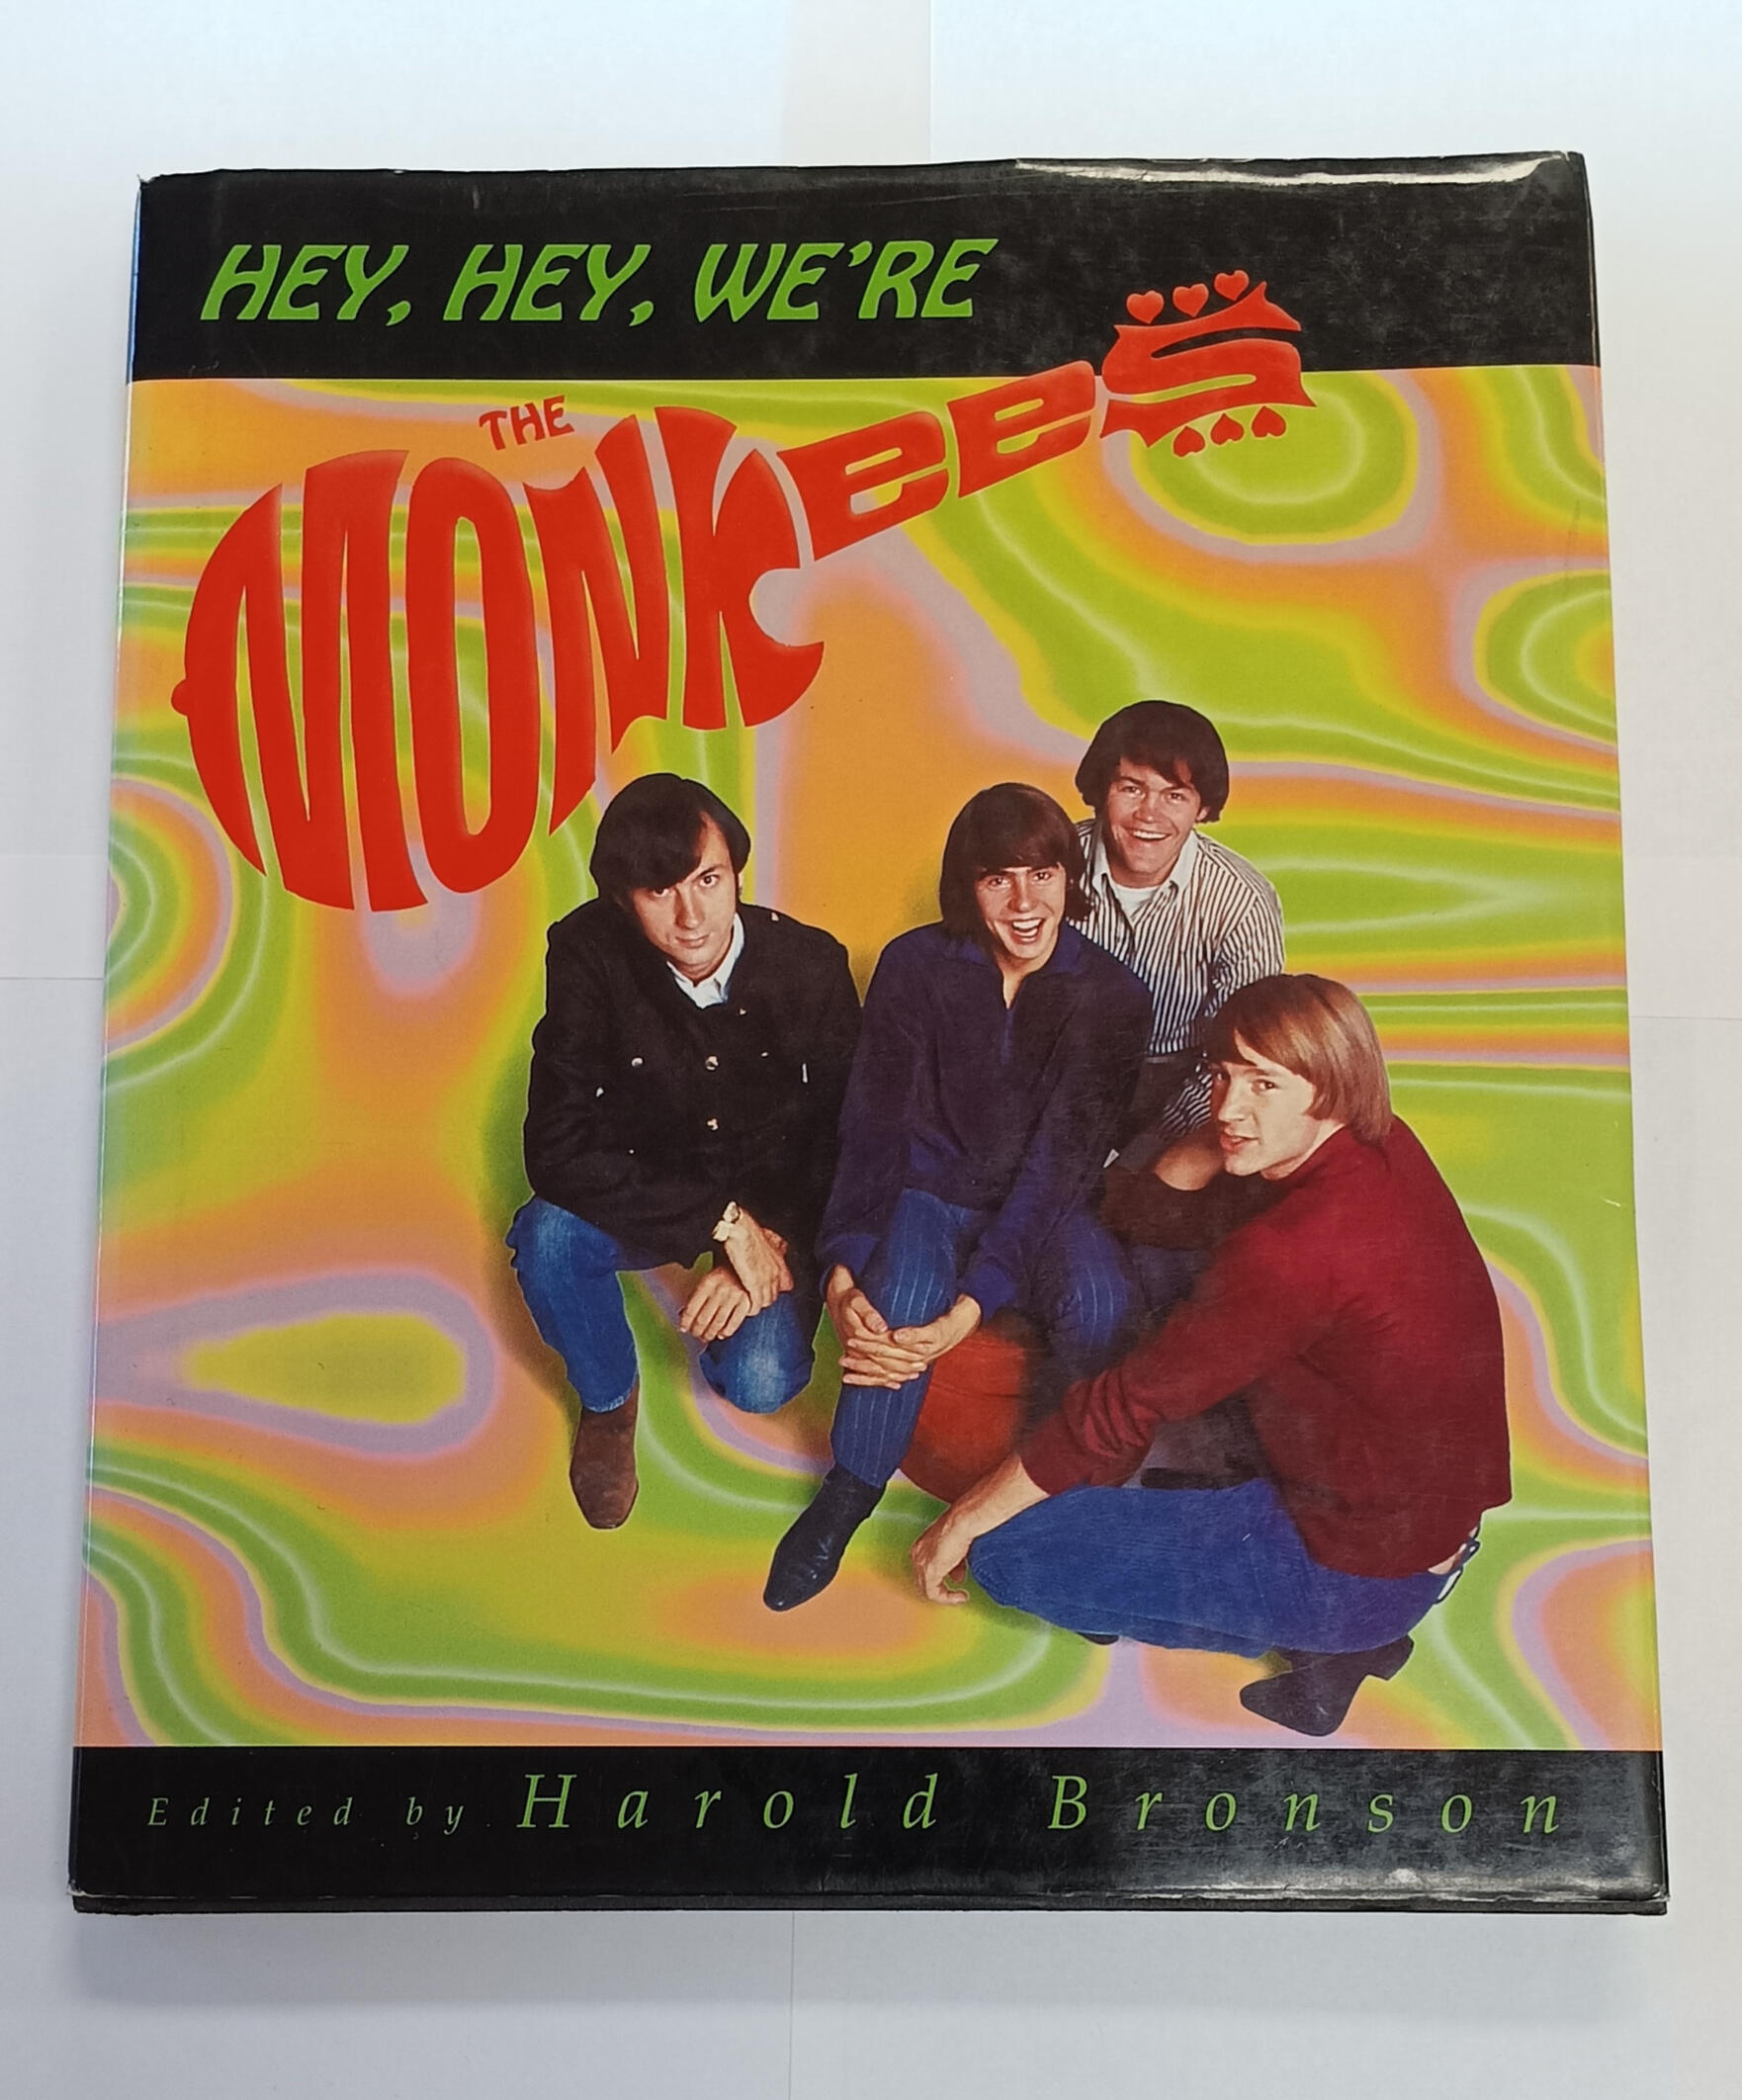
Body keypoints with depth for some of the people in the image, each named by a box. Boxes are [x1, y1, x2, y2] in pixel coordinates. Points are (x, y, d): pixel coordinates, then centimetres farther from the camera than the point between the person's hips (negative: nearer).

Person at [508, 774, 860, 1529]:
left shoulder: (812, 965, -21)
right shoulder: (589, 954, -23)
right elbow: (558, 1148, -26)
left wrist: (769, 1244, -22)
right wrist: (722, 1220, -30)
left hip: (775, 1205, 0)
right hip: (646, 1193, 1)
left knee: (761, 1382, -22)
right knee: (547, 1237, -31)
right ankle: (608, 1400, 1)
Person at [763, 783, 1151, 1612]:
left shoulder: (1110, 995, -12)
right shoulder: (915, 966, -10)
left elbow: (1061, 1159, -19)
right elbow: (873, 1126, -12)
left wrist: (969, 1309, -31)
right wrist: (842, 1270, -29)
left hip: (1044, 1206, 0)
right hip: (931, 1190, 0)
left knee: (1100, 1306, -33)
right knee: (896, 1299, -34)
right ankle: (850, 1492, -9)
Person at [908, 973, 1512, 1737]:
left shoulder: (1298, 1248, -30)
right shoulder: (1384, 1148, -3)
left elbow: (1127, 1404, -21)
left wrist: (966, 1517, -9)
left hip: (1355, 1576, -9)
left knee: (1008, 1553, -6)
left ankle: (1322, 1637, 5)